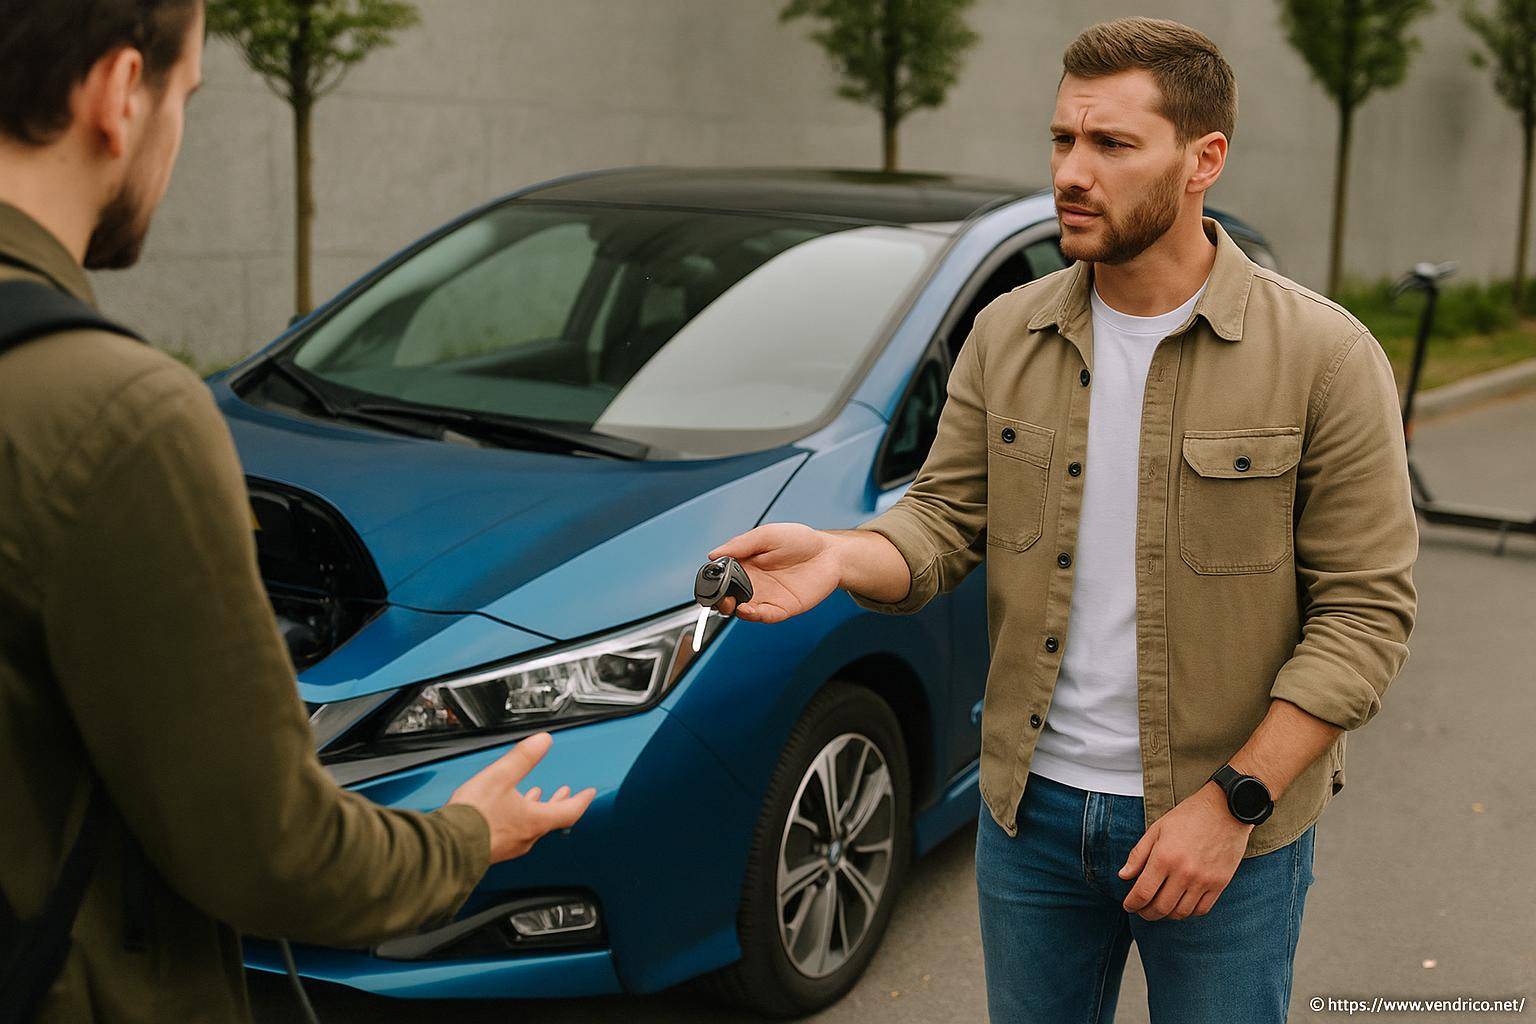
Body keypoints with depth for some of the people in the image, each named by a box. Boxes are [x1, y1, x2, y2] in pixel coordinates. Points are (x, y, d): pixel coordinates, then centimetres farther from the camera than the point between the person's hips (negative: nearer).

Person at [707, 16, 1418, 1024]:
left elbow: (1367, 610, -12)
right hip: (1031, 805, 3)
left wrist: (1235, 799, -17)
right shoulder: (1006, 336, 0)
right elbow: (945, 517, 2)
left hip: (1229, 826, -3)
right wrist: (840, 555, -21)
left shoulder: (1323, 354, -12)